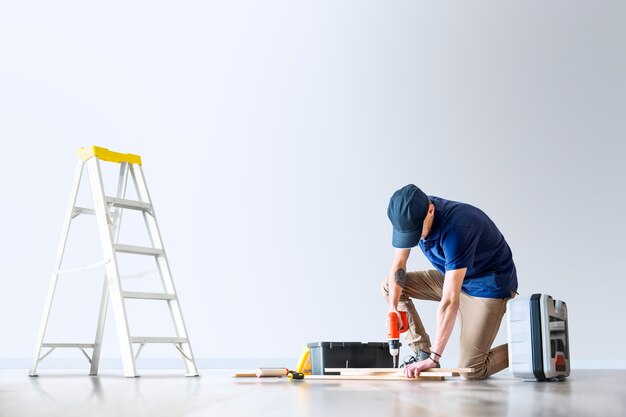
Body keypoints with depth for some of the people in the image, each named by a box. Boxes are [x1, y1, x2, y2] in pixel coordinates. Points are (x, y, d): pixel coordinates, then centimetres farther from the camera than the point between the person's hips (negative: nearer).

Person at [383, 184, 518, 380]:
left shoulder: (457, 228, -36)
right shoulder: (411, 215, -13)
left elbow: (449, 301, -37)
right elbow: (399, 263, -1)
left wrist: (434, 358, -35)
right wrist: (393, 306, -17)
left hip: (488, 287, -8)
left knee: (470, 371, -16)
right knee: (389, 286, 1)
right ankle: (422, 352, 1)